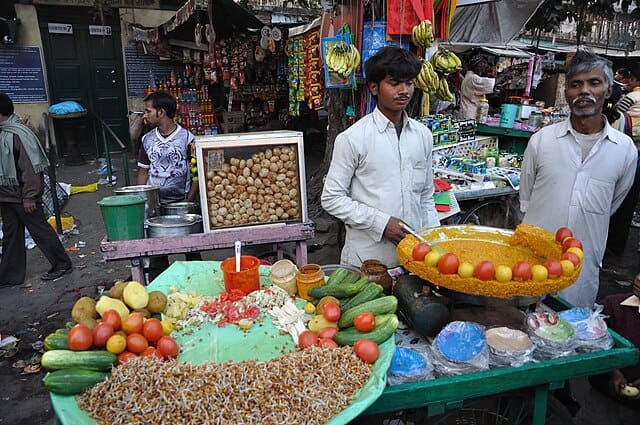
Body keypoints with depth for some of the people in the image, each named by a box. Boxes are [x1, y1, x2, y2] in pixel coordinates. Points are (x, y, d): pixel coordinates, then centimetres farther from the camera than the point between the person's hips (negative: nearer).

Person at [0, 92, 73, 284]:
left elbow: (30, 168, -21)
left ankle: (62, 265, 15)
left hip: (22, 195, -9)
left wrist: (29, 197, -20)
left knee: (39, 229, 2)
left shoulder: (18, 134, -19)